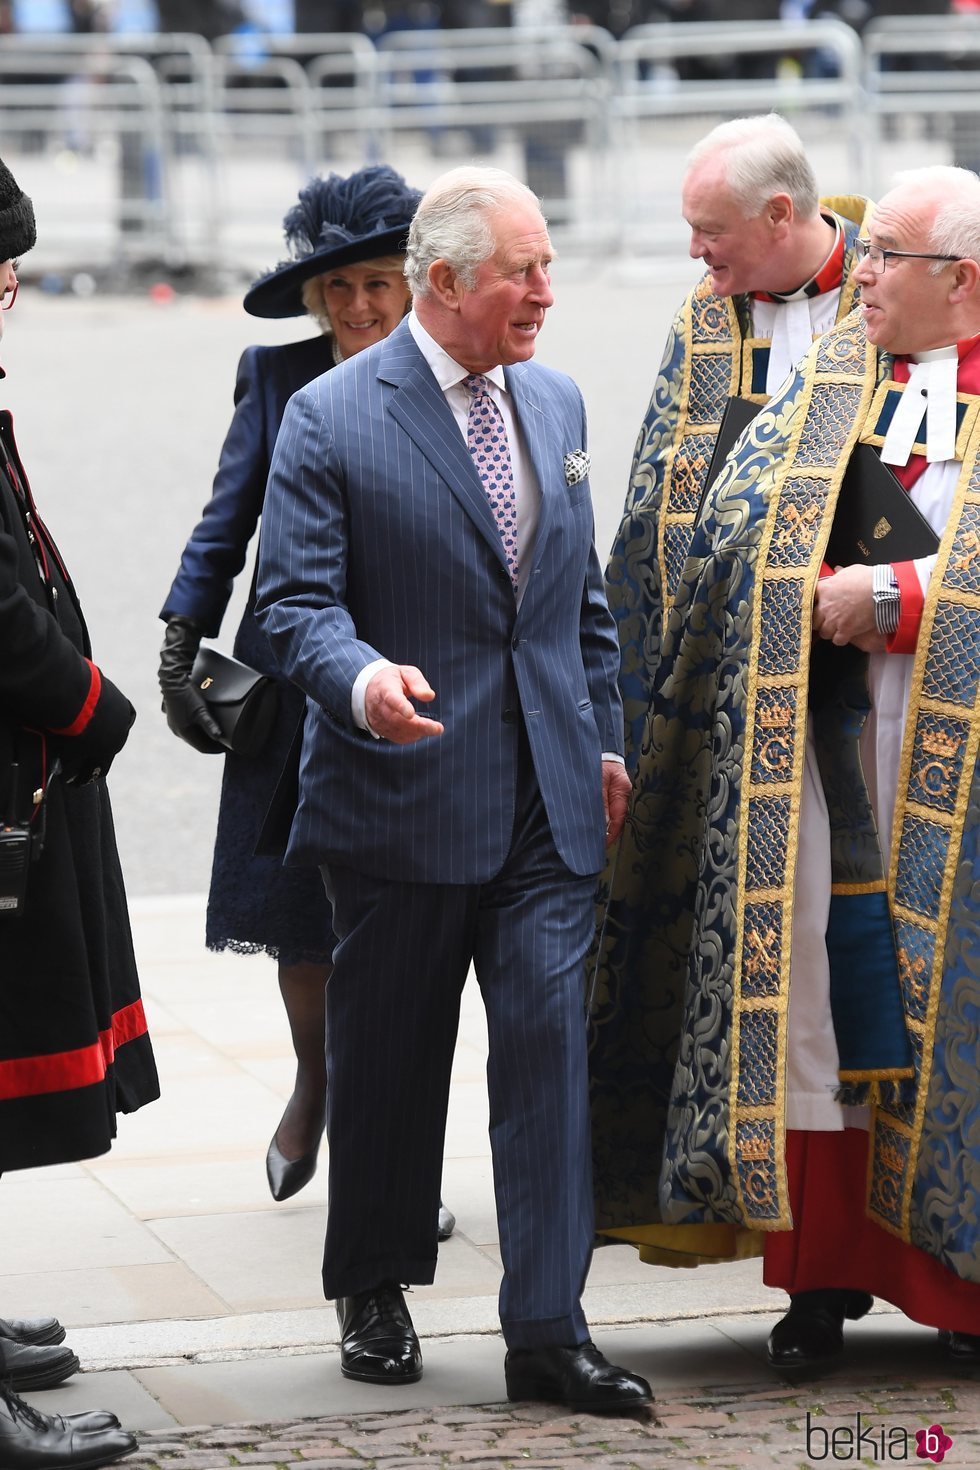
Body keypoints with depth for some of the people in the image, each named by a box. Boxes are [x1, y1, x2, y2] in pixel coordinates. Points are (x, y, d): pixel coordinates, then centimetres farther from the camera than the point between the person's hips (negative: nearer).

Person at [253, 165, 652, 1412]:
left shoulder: (555, 403, 11)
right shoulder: (331, 418, -7)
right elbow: (297, 598, -12)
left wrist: (603, 739, 16)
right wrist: (362, 677, -31)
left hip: (547, 796, 4)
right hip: (403, 796, -4)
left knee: (548, 1039, -5)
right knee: (389, 1058, 8)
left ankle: (546, 1330, -2)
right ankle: (373, 1291, 28)